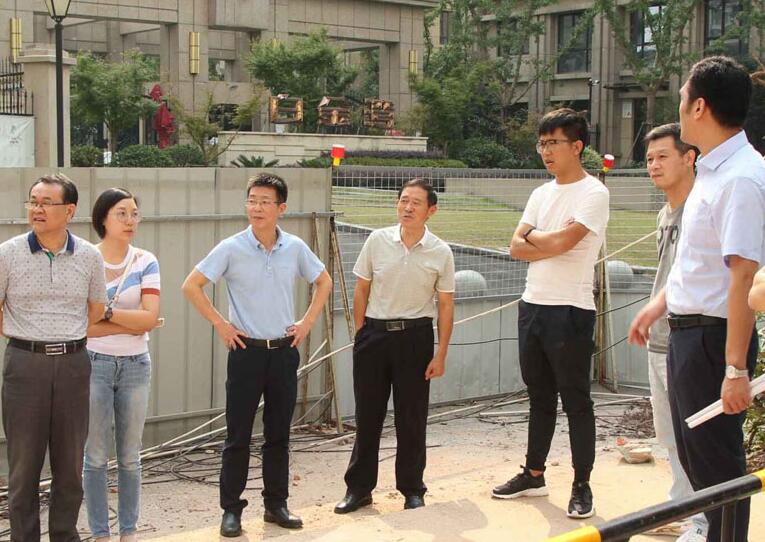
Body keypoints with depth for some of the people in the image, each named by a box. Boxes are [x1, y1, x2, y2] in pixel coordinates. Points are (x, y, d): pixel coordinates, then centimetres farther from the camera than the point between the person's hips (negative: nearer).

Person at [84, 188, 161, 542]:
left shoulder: (146, 262, 2)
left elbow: (150, 317, -8)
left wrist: (106, 312, -14)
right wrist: (132, 323, -12)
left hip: (135, 366, 2)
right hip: (95, 364, -2)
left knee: (130, 456, 9)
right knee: (96, 456, 2)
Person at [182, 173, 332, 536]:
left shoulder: (295, 248, 0)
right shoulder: (231, 249, -9)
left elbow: (323, 282, 16)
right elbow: (191, 286, -5)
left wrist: (307, 321, 7)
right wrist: (220, 324, -7)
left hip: (284, 350, 3)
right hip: (246, 350, -3)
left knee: (279, 434, 11)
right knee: (238, 436, 1)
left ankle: (276, 505, 22)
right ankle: (231, 509, 11)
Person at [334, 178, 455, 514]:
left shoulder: (440, 253, -4)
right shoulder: (377, 241, -2)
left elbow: (445, 306, 1)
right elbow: (361, 290, 7)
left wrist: (441, 355, -2)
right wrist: (362, 335, 4)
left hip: (415, 337, -1)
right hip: (375, 333, 1)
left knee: (411, 418, 5)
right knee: (367, 414, 7)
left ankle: (412, 489, 20)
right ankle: (359, 487, 19)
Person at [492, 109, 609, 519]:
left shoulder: (593, 193, -9)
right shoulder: (541, 193, 13)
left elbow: (561, 242, -21)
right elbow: (516, 247, 5)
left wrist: (534, 236, -2)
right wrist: (554, 244, -10)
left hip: (569, 311, -7)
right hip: (532, 305, 8)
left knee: (575, 400, 0)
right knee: (539, 396, 16)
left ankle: (582, 486, 8)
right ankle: (533, 475, 26)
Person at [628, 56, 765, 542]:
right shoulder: (713, 170, 9)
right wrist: (660, 303, 26)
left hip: (713, 336, -10)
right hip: (688, 330, 10)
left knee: (717, 463, 0)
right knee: (693, 453, 21)